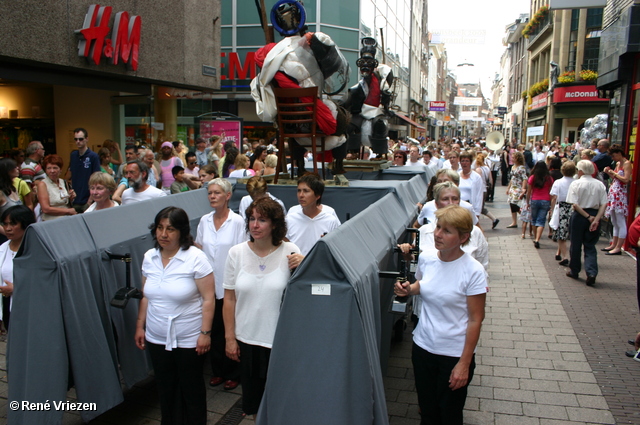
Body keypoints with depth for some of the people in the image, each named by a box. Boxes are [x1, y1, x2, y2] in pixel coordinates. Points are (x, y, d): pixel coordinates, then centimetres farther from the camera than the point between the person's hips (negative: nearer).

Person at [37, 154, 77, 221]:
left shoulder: (63, 182, 13)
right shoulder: (42, 184, -3)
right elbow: (45, 209, -13)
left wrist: (71, 198, 2)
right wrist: (69, 211, -10)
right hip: (51, 222, -5)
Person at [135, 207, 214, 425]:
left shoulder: (195, 258, -17)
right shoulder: (149, 257, 1)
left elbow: (208, 299, -15)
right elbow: (145, 295, 11)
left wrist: (205, 333, -15)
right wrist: (140, 325, 11)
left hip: (189, 339, -5)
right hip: (157, 338, 5)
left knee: (191, 389, 12)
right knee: (165, 389, 19)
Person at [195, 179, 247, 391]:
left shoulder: (237, 221, -9)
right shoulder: (204, 221, 4)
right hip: (209, 284, 4)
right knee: (214, 329, 13)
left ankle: (233, 373, 23)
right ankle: (217, 370, 30)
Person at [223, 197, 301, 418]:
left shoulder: (290, 252, -9)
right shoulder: (236, 253, -3)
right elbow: (229, 299, 2)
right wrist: (230, 338, 3)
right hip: (247, 339, 2)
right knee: (253, 395, 18)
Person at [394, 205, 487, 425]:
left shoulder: (472, 271, -19)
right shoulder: (425, 258, -5)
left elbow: (475, 319, -14)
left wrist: (464, 363, -13)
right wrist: (408, 289, -8)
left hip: (454, 354, -4)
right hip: (423, 346, 4)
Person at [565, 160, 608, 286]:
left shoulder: (576, 184, -10)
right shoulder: (600, 184, 1)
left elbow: (575, 205, -16)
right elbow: (603, 205, -5)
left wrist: (588, 217, -11)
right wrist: (596, 219, -9)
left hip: (579, 216, -3)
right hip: (595, 215, 3)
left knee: (576, 245, 12)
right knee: (590, 247, 8)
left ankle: (574, 271, 25)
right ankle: (591, 273, -9)